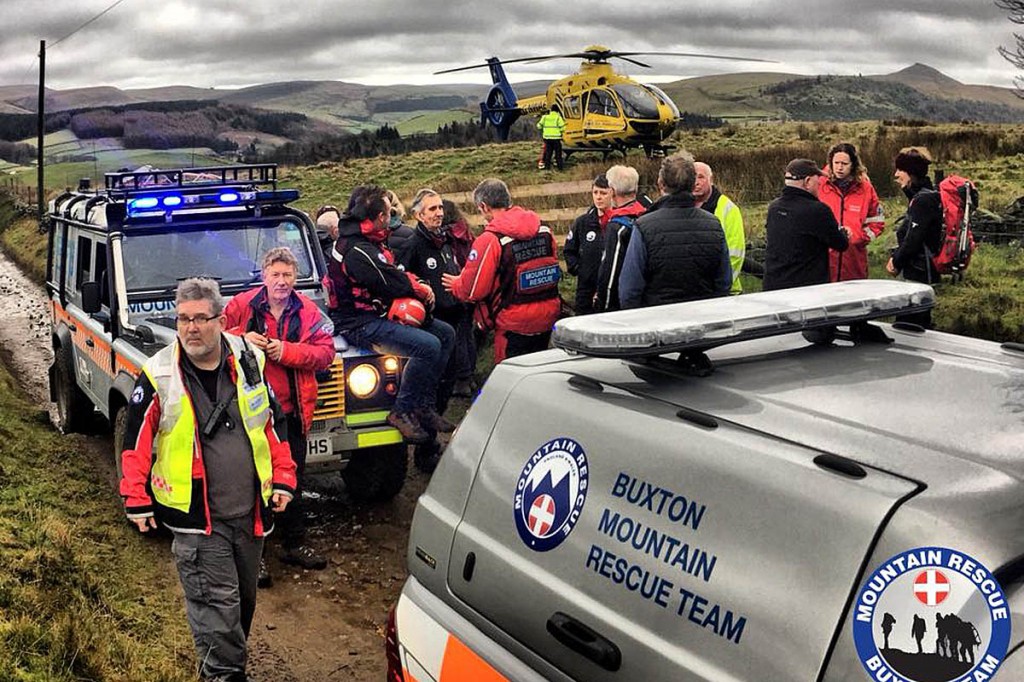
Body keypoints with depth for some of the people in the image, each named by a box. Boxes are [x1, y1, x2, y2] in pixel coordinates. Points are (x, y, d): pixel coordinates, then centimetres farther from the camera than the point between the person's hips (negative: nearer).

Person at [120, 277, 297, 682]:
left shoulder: (250, 363, 0)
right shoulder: (159, 376, -8)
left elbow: (273, 424, 9)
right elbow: (137, 439, -2)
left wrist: (282, 479, 5)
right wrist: (137, 500, -3)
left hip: (250, 511, 4)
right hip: (194, 514, -4)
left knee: (243, 598, 18)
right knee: (216, 602, -6)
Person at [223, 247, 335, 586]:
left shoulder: (308, 312, 1)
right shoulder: (242, 305, -4)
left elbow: (325, 352, -5)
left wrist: (287, 350, -18)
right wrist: (241, 338, -17)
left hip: (292, 411, 3)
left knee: (293, 481, 15)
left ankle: (295, 544, 31)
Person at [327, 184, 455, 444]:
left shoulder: (367, 240, 12)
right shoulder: (357, 251, -22)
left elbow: (395, 274, 18)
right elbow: (393, 284, -20)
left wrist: (416, 285, -1)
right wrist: (422, 289, -2)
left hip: (380, 314, 11)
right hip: (360, 325, -11)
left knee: (445, 333, 7)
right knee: (428, 345, -27)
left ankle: (424, 406, 7)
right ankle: (402, 412, -12)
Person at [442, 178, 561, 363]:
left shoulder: (490, 240, -18)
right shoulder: (544, 230, 1)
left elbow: (474, 290, -14)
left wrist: (455, 285, 6)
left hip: (515, 325, -6)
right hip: (547, 319, 6)